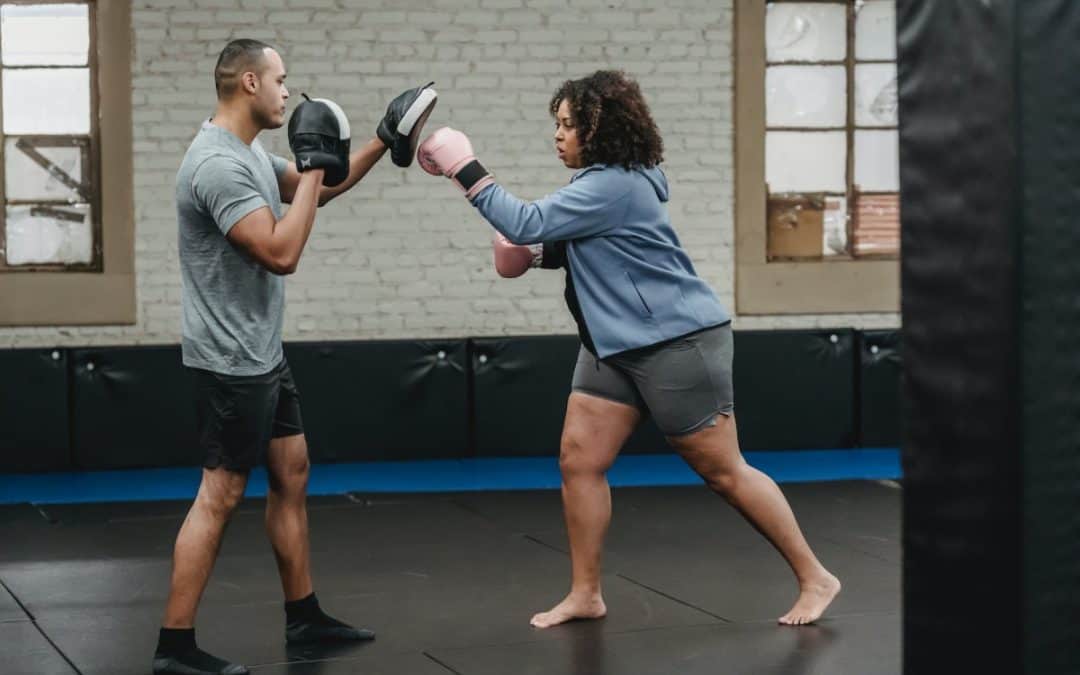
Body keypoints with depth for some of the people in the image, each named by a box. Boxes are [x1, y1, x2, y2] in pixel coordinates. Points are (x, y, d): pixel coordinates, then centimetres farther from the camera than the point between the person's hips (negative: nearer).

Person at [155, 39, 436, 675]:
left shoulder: (250, 153, 9)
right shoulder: (219, 165, -24)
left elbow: (316, 190, 25)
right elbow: (280, 253, -28)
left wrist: (384, 142, 18)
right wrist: (314, 169, -19)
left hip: (264, 354, 10)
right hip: (232, 361, -10)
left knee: (293, 475, 16)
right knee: (221, 495, -7)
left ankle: (304, 616, 27)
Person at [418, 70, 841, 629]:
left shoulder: (614, 186, -20)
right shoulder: (606, 181, 11)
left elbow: (527, 224, -23)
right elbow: (581, 247, 25)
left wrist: (466, 171, -17)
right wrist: (538, 255, 6)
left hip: (677, 340, -10)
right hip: (616, 345, 10)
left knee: (722, 471, -3)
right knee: (578, 458, 2)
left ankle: (814, 578, 9)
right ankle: (585, 594, 11)